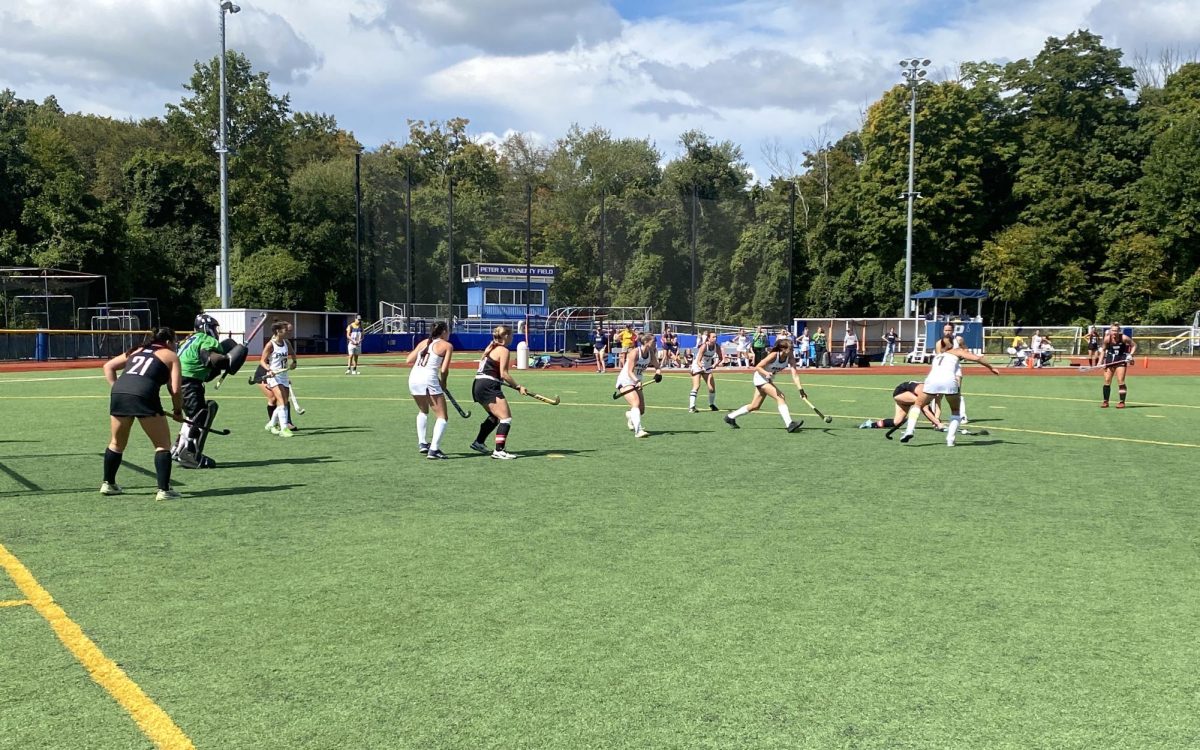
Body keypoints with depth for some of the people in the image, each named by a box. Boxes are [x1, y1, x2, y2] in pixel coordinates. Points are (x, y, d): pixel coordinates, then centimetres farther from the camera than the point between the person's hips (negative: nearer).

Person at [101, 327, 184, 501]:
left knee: (116, 443, 25)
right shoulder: (171, 355, 16)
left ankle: (108, 484, 38)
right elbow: (176, 389, 6)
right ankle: (164, 490, 3)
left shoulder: (136, 351, 31)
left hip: (118, 393, 5)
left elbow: (108, 366, 26)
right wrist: (178, 411, 19)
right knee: (163, 444, 7)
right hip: (144, 395, -5)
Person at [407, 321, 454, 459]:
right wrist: (443, 383, 13)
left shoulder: (424, 342, 18)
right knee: (442, 416, 3)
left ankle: (421, 443, 23)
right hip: (429, 379, -6)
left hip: (413, 378, 6)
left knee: (423, 411, 30)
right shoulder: (447, 345, 4)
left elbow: (408, 360, 13)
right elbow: (444, 370, -4)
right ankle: (433, 449, -9)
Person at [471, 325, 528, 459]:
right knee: (506, 418, -10)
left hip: (478, 386, 10)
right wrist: (518, 387, -9)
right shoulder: (504, 350, -9)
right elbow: (503, 374, -14)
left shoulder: (491, 347, 18)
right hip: (489, 387, -10)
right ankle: (499, 450, -17)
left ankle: (478, 442, 31)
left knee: (495, 416, 25)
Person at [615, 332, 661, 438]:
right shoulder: (635, 352, -23)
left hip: (636, 383, 8)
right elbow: (630, 372, -27)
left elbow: (657, 367, 4)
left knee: (641, 410, 10)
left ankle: (629, 416, 45)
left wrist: (658, 373, -20)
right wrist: (637, 381, -44)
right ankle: (638, 430, -39)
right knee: (636, 403, -28)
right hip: (625, 381, -7)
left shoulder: (651, 353, -3)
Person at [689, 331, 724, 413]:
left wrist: (715, 364, -17)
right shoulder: (704, 346, -27)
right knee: (696, 386, -21)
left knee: (712, 387, 2)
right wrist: (701, 366, -50)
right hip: (697, 366, -6)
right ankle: (691, 407, -23)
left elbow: (720, 358, 2)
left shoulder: (717, 346, -11)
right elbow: (698, 361, -31)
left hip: (707, 367, 6)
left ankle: (712, 405, 26)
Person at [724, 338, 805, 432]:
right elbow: (757, 367, -21)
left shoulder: (790, 357, -14)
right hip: (761, 377, -7)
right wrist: (767, 373, -39)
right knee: (780, 397, -24)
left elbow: (795, 374, -20)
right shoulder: (774, 355, -28)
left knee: (755, 406, 13)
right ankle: (790, 424, -28)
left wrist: (801, 389, -29)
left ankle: (730, 417, 29)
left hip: (768, 379, 7)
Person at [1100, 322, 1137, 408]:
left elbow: (1134, 345, -2)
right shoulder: (1107, 339, -10)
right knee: (1107, 381, 2)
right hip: (1110, 360, 2)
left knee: (1120, 381, -8)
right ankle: (1105, 401, 14)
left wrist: (1131, 355, -15)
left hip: (1121, 360, -2)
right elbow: (1103, 349, 5)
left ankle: (1122, 402, 0)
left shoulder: (1124, 338, -16)